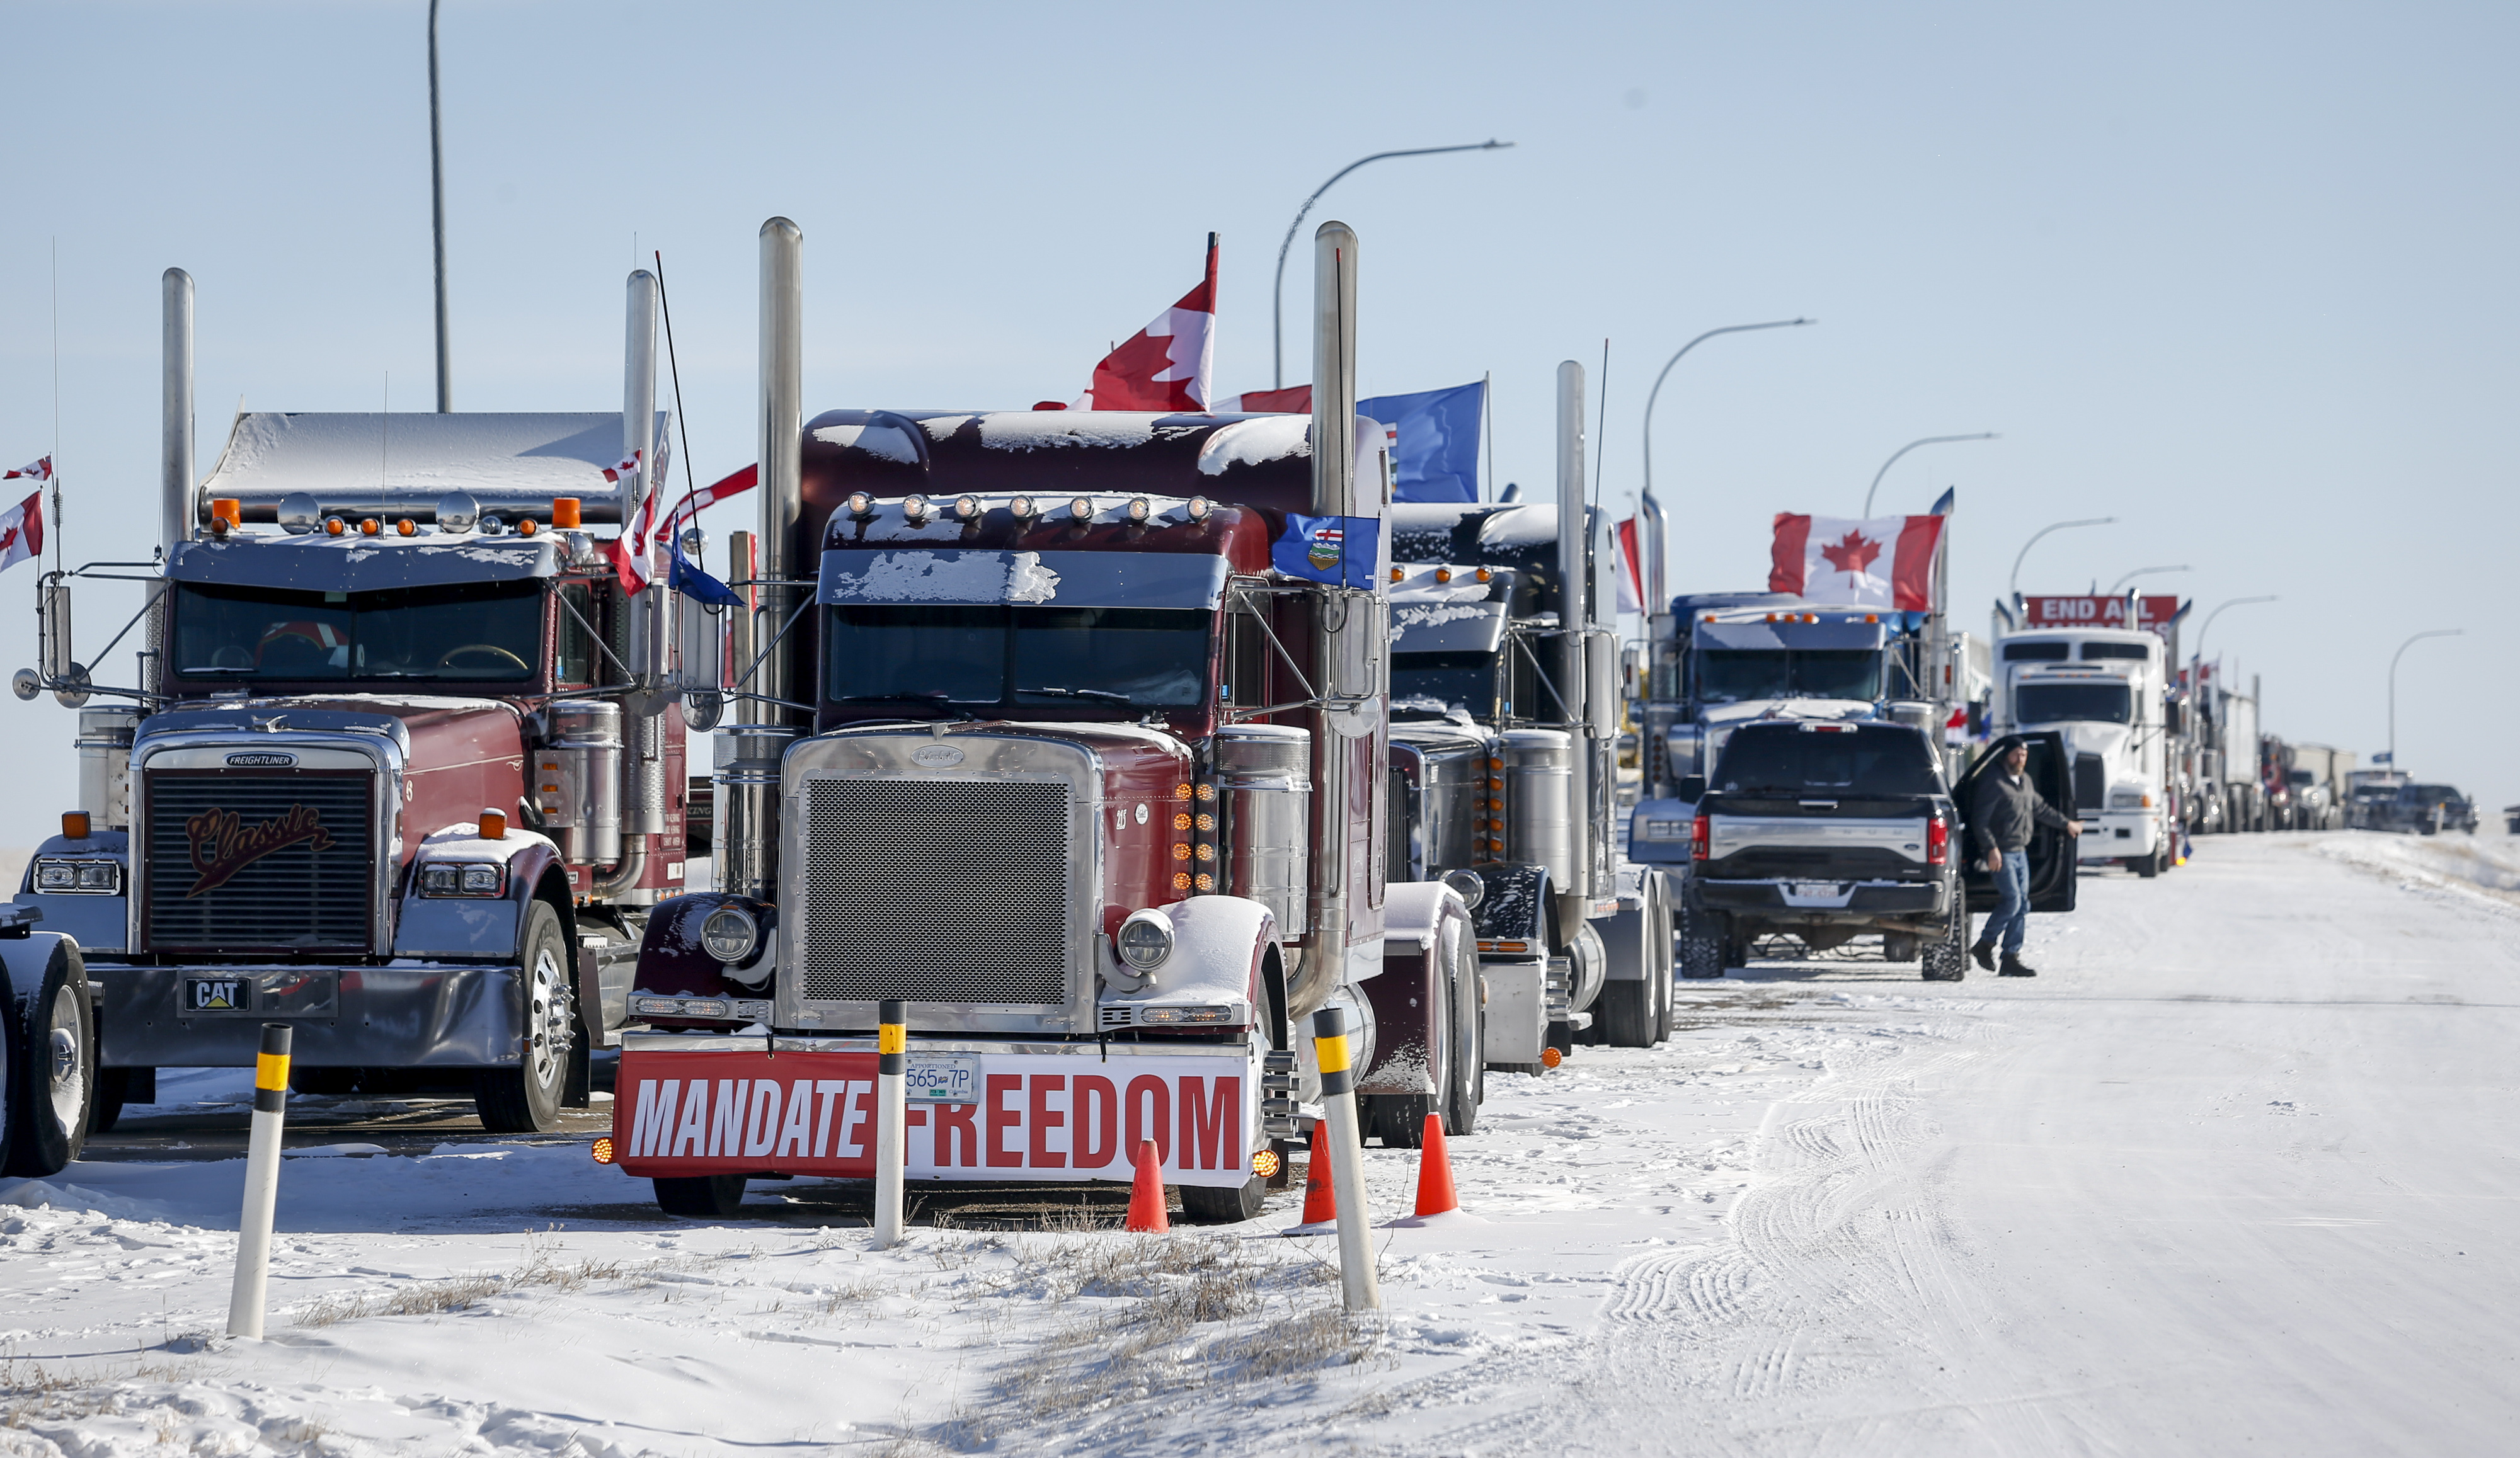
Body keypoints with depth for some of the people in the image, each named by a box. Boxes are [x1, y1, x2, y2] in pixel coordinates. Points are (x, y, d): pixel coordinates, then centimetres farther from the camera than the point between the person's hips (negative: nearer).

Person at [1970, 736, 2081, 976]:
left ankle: (2011, 958, 5)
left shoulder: (2025, 782, 14)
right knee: (2012, 900, -15)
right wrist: (1991, 848, -23)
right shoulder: (1995, 784, -11)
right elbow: (1980, 821, -14)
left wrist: (2066, 824, 38)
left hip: (2021, 852, 8)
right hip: (2002, 854, -8)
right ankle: (1985, 944, 1)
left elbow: (2040, 809, 30)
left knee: (2022, 905, 3)